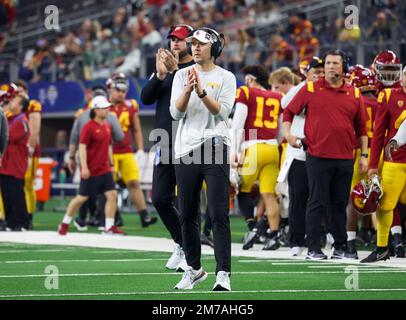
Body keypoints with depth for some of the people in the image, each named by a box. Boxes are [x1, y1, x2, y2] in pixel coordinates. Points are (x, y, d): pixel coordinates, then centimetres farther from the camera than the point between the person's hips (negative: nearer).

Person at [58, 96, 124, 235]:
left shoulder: (107, 126, 9)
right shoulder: (89, 127, -13)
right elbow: (82, 147, -16)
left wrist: (111, 164, 18)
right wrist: (84, 167, -22)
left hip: (105, 169, 7)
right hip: (91, 171, -7)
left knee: (112, 195, -5)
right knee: (82, 197, 2)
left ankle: (109, 227, -1)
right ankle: (65, 223, 19)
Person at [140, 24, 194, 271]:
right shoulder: (164, 66, 15)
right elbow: (146, 98, 4)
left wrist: (176, 71, -23)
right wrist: (161, 75, -10)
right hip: (165, 144, 6)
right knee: (160, 198, 6)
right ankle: (181, 243, 23)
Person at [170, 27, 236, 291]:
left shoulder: (226, 78, 3)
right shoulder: (182, 75, 11)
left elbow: (222, 111, -11)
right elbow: (177, 112, -1)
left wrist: (202, 92, -25)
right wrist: (188, 89, -18)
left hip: (215, 150, -3)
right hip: (186, 150, 3)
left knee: (219, 215, -10)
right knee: (187, 215, 8)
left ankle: (223, 273, -12)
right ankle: (194, 268, 21)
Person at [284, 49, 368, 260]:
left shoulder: (354, 94, 9)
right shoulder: (310, 89, 2)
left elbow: (361, 128, 14)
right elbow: (289, 112, 10)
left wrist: (364, 155, 10)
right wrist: (288, 135, -3)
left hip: (345, 159, 2)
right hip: (318, 157, -2)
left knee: (340, 203, 9)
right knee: (317, 203, -1)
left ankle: (340, 246, 17)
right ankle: (313, 248, 4)